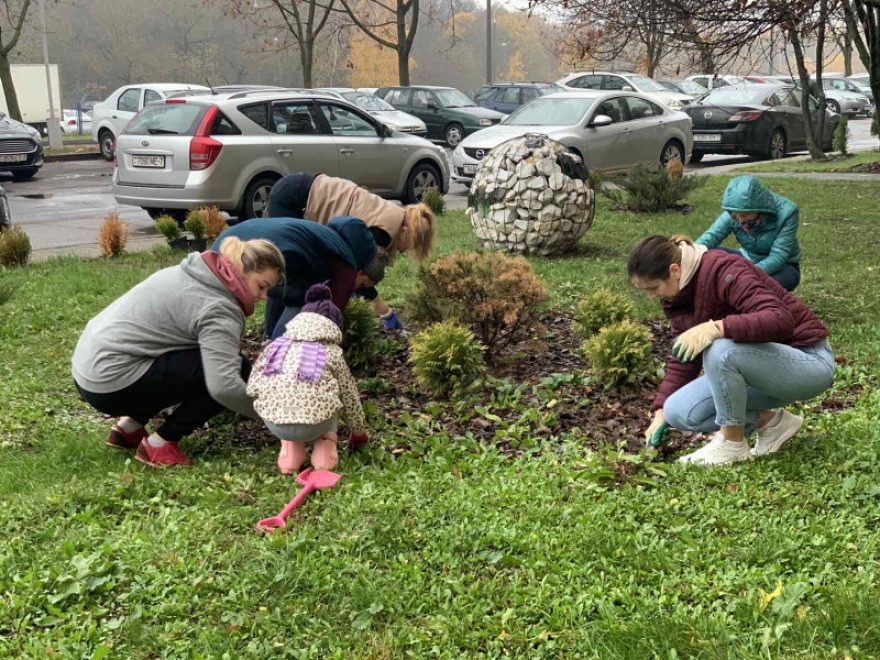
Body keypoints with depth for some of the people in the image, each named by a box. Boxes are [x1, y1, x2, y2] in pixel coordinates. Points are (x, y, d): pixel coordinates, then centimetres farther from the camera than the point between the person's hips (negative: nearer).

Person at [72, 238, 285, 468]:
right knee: (237, 370, -12)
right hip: (113, 384, -10)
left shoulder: (195, 272, 10)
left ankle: (129, 426, 18)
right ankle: (159, 444, -4)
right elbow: (225, 386, -28)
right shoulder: (218, 310, -18)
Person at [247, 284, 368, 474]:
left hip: (273, 423, 2)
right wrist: (359, 433, 39)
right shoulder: (332, 352, 14)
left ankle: (290, 449, 17)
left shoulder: (276, 345, 18)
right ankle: (325, 446, 13)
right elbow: (350, 398, 22)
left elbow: (252, 387, 14)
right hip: (313, 425, -2)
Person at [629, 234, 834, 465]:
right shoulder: (678, 297, 1)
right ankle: (770, 422, 7)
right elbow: (682, 360, 8)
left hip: (809, 361, -8)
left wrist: (716, 327, -46)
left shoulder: (724, 271, -24)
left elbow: (781, 320, -37)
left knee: (719, 350, -36)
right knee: (679, 411, -6)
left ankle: (732, 444, -14)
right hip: (764, 365, 8)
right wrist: (661, 411, 1)